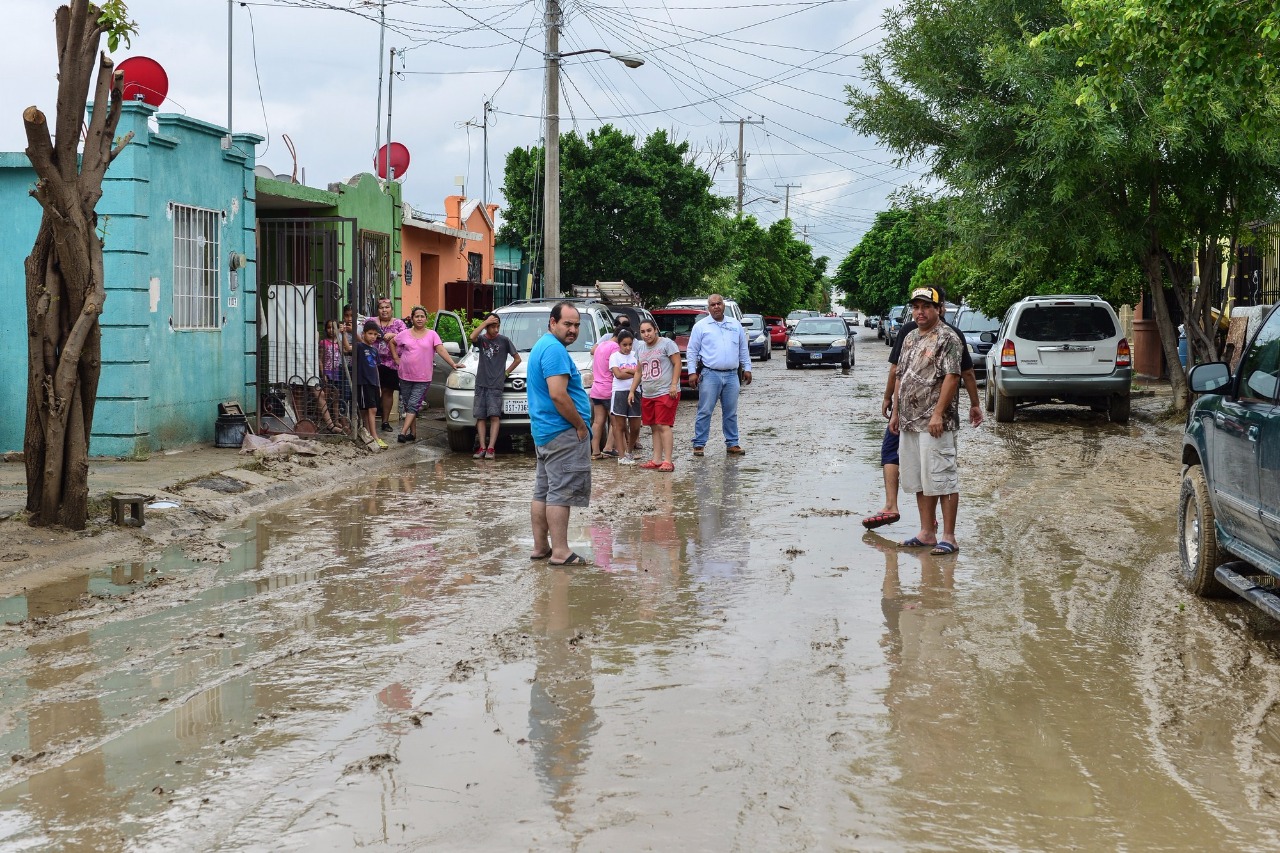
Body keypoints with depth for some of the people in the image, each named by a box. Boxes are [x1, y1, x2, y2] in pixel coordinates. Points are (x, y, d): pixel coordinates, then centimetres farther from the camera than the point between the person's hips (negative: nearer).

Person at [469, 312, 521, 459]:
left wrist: (506, 372, 3)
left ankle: (490, 448, -12)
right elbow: (472, 337, -17)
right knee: (480, 417, 0)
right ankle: (482, 447, 1)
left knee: (494, 416, -10)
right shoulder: (482, 339, 8)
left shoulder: (504, 340, 3)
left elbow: (517, 359, 9)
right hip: (481, 384, 3)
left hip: (496, 385, -3)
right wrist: (486, 322, -13)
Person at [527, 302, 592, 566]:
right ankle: (560, 552, -8)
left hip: (544, 432, 11)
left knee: (543, 492, 12)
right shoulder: (555, 350, -16)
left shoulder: (543, 346, 18)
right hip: (564, 434, -11)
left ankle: (540, 547, 18)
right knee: (561, 493, -9)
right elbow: (558, 395, -25)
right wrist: (581, 425, -15)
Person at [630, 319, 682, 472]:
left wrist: (674, 384, -16)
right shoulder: (640, 348, 16)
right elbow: (638, 372, 23)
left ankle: (667, 461, -14)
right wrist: (632, 391, 17)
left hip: (666, 392, -7)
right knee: (654, 427, 8)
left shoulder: (667, 343, -5)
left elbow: (677, 363, -8)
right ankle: (657, 460, 11)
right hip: (647, 394, 7)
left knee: (663, 426, -13)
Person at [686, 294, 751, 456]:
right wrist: (692, 372, -5)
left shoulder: (735, 325, 13)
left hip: (731, 375, 3)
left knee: (731, 413, 9)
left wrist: (747, 369, 12)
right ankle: (699, 444, 0)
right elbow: (692, 351, 2)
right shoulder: (701, 326, 3)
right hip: (710, 374, -3)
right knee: (705, 412, -4)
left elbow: (744, 350, 18)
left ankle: (732, 443, 15)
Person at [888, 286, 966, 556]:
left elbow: (952, 377, -16)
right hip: (909, 422, 9)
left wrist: (938, 414, -21)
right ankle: (926, 533, 18)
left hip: (934, 423, -9)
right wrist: (895, 412, 17)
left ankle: (948, 537, -4)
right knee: (918, 480, 11)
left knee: (941, 478, -7)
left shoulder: (948, 338, -8)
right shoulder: (910, 338, 18)